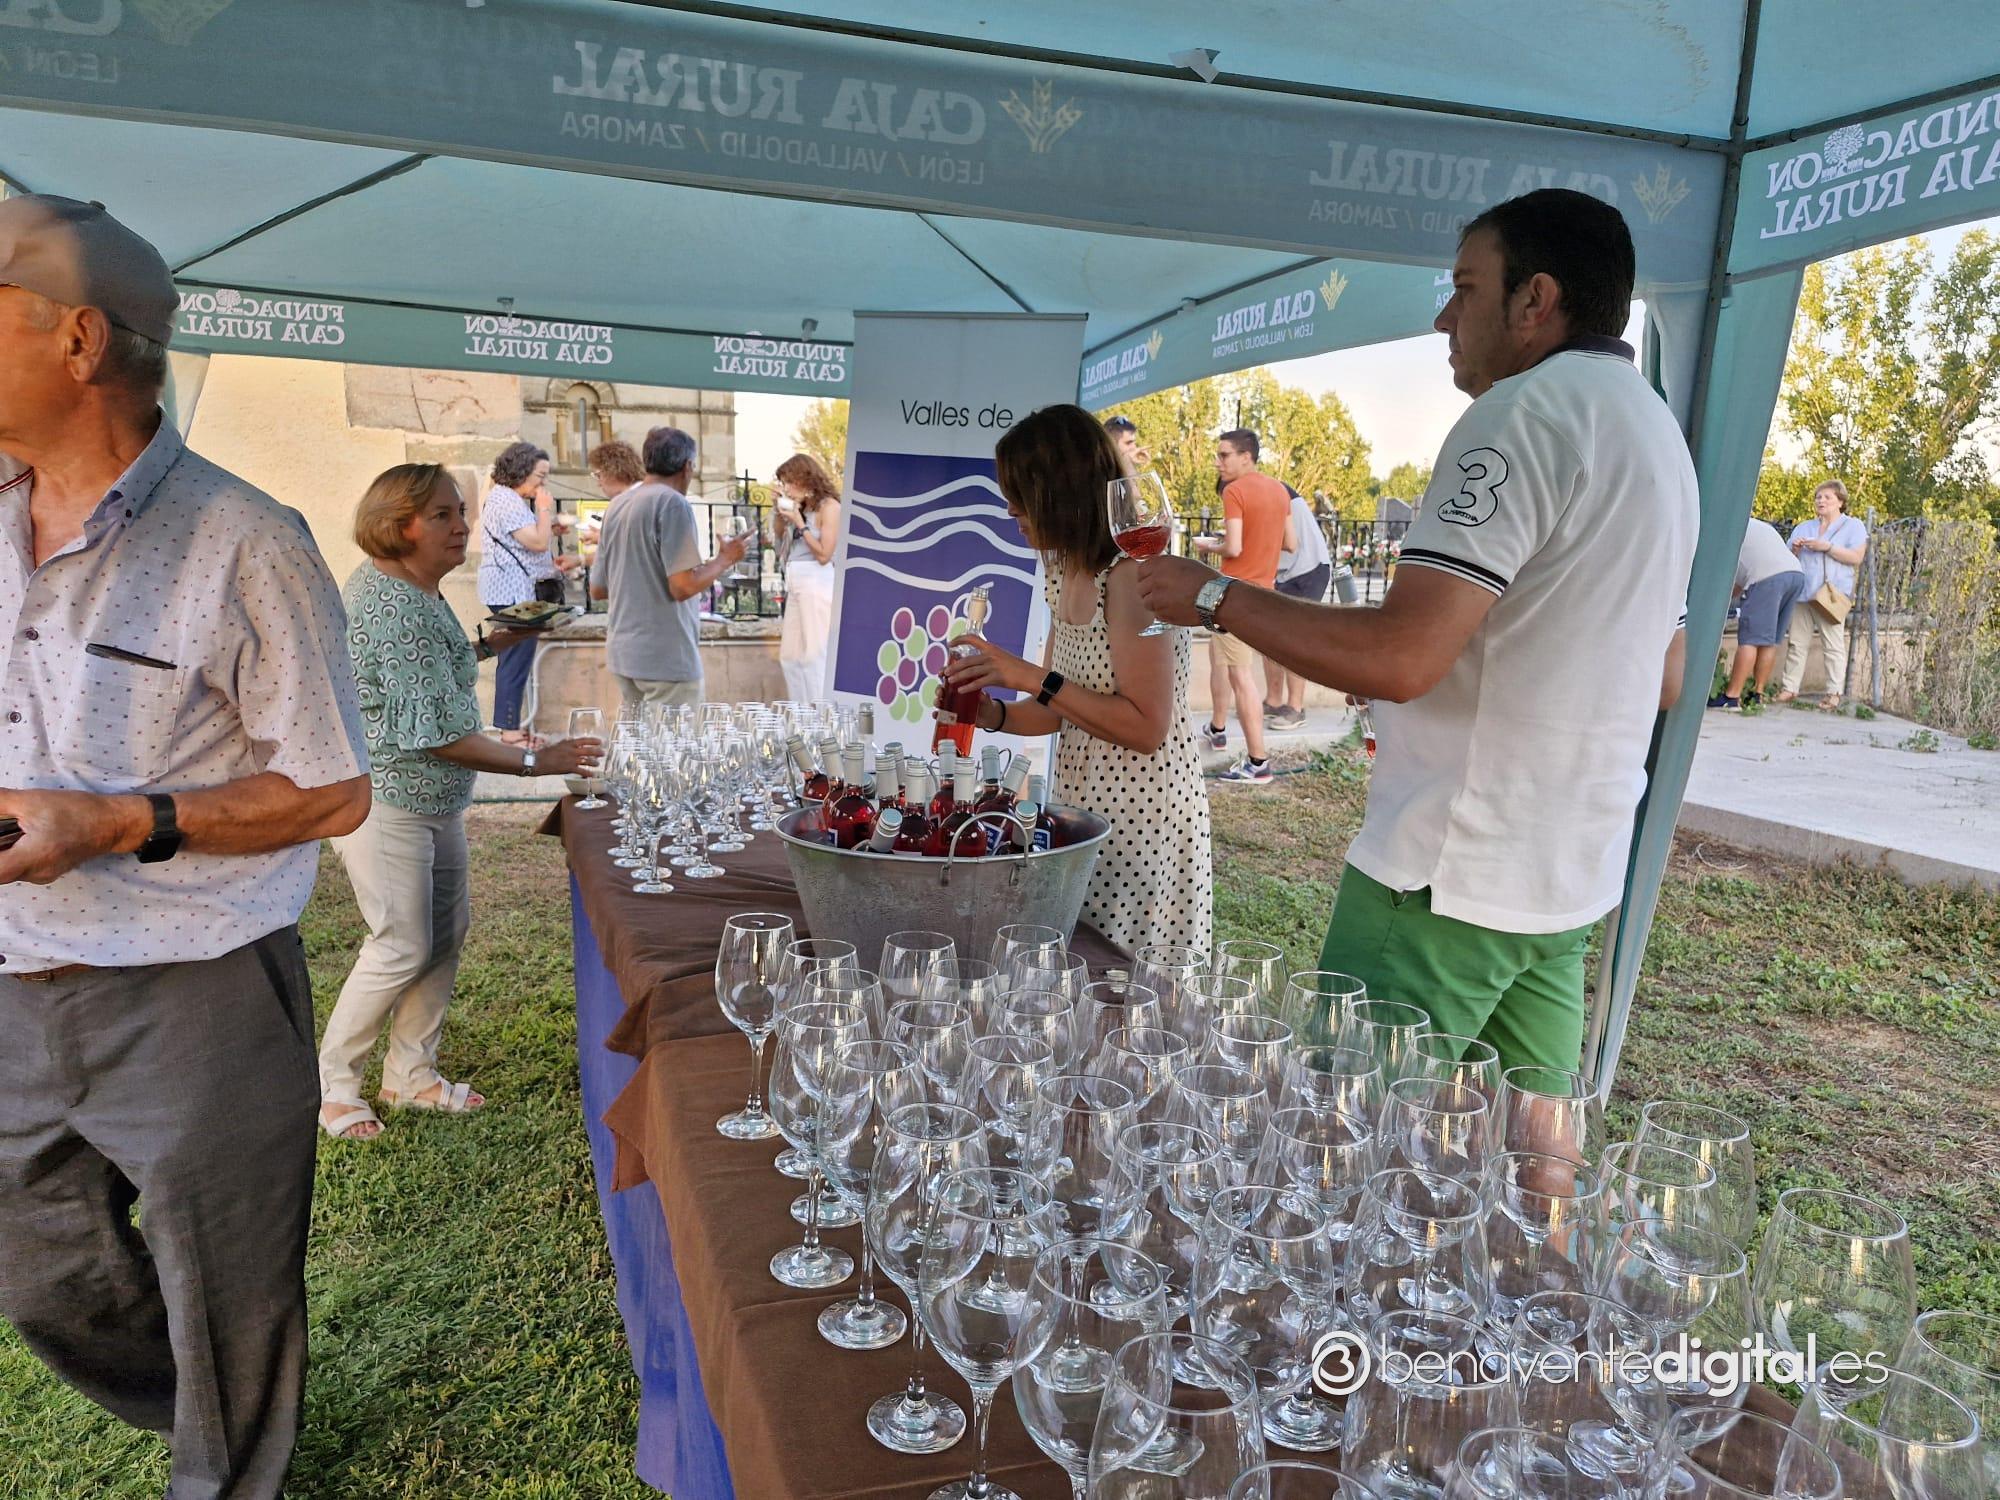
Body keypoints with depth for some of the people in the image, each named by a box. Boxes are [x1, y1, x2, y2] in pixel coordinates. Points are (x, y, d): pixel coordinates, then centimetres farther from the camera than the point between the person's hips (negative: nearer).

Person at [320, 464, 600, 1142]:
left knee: (446, 932, 14)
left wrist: (485, 646, 14)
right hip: (386, 799, -10)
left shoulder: (415, 588, 8)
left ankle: (411, 1073, 28)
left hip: (433, 800, 10)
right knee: (402, 947, -3)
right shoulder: (390, 603, -24)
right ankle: (331, 1084, 16)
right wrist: (533, 762, -23)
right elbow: (434, 731, -27)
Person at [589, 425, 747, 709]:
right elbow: (683, 587, -20)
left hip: (624, 652, 8)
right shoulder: (672, 503, -13)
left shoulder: (617, 506, 11)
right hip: (666, 655, -8)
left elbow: (597, 589, 16)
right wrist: (725, 559, -4)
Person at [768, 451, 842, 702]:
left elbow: (824, 554, -13)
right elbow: (778, 543, 16)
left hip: (817, 585, -9)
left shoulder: (829, 506, -7)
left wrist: (799, 522, -10)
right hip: (795, 586, 9)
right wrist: (780, 510, 8)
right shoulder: (801, 508, 15)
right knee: (789, 657, 10)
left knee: (815, 658, -7)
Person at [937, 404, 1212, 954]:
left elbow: (1145, 728, -22)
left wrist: (1031, 677, -22)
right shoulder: (1066, 575, 9)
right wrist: (994, 714, -3)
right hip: (1081, 801, 9)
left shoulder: (1131, 576, -19)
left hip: (1141, 813, -8)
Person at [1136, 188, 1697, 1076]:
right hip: (1571, 876, 10)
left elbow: (1400, 658, -24)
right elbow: (1662, 681, 23)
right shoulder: (1658, 429, 17)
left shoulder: (1527, 412, -14)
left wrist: (1214, 598, -12)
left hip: (1449, 879, -10)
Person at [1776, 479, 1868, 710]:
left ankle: (1834, 693, -7)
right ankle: (1789, 688, 2)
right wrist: (1795, 550, 2)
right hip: (1802, 593, 5)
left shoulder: (1853, 526, 8)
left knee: (1833, 645, -7)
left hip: (1832, 594, -5)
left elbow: (1856, 557, -5)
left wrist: (1827, 547, -13)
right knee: (1797, 643, 2)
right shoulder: (1803, 527, 24)